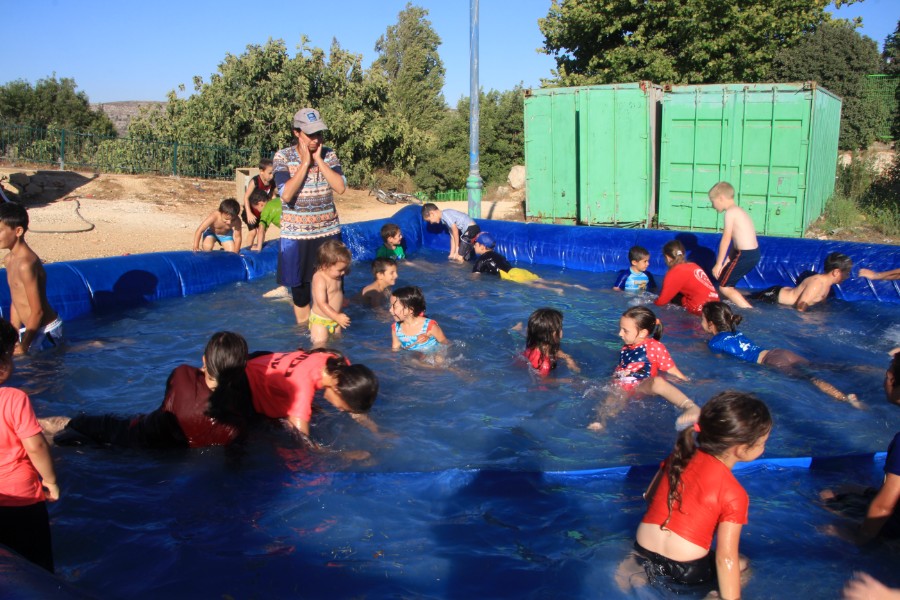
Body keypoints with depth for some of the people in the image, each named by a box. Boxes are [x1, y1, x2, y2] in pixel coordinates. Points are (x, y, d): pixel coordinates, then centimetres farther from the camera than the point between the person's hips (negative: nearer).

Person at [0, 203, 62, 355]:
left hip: (45, 332, -9)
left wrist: (22, 347, -17)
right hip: (30, 329, 9)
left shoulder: (26, 264, -23)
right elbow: (16, 301, 13)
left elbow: (37, 311, -22)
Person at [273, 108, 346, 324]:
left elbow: (340, 187, -12)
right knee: (299, 288, 7)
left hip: (328, 231, 2)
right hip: (296, 233, -2)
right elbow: (286, 194, -18)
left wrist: (318, 160, -14)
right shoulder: (283, 156, -7)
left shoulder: (329, 155, 1)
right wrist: (305, 163, -16)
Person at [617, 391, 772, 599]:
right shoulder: (734, 495, -15)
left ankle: (637, 568, 7)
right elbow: (726, 558, -16)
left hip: (642, 550, 5)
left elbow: (650, 496, 14)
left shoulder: (680, 456, 1)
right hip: (685, 572, -5)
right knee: (742, 565, 20)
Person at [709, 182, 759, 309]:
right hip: (753, 254, 9)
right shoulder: (738, 210, 17)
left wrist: (718, 264, -11)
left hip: (745, 255, -9)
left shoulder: (730, 212, -11)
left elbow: (726, 240, -14)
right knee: (727, 284, 20)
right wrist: (728, 260, 13)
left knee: (724, 287, -2)